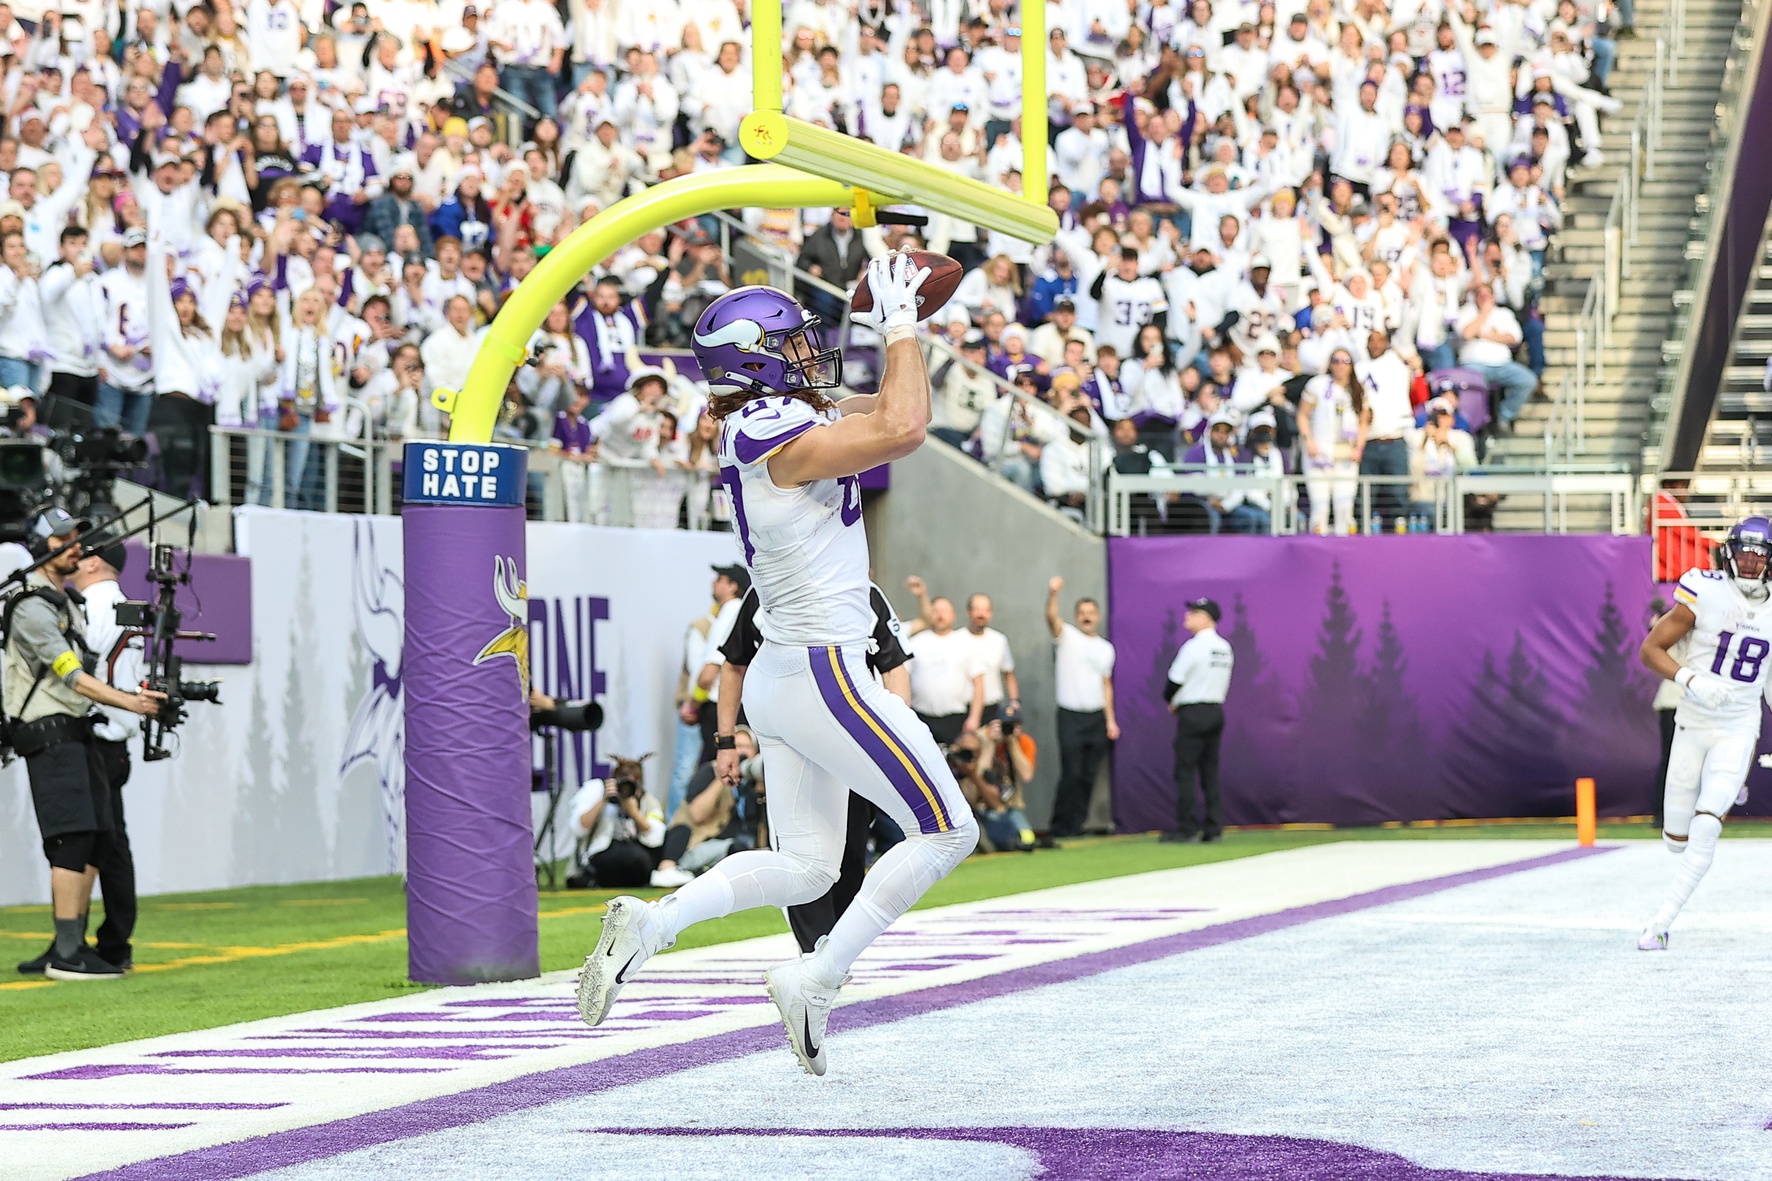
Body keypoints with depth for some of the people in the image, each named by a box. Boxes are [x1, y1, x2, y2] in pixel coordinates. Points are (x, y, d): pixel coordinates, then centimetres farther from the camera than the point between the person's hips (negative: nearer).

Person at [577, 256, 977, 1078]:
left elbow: (891, 416, 23)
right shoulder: (779, 436, -18)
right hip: (825, 675, -10)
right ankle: (817, 983, -2)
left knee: (805, 867, 14)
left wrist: (902, 319, 12)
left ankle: (651, 923, 0)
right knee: (945, 832, 0)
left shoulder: (781, 424, 11)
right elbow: (903, 430, -28)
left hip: (781, 675, 10)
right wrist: (899, 326, -16)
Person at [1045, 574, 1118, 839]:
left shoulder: (1105, 648, 14)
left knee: (1089, 775, 4)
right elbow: (1051, 616, -19)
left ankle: (1076, 824, 11)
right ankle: (1060, 826, -3)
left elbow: (1106, 685, 17)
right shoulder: (1067, 637, 0)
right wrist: (1053, 593, -39)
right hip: (1071, 716, -5)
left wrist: (1110, 719, 10)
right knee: (1072, 773, -10)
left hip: (1097, 717, 5)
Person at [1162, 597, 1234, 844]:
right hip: (1216, 711, 8)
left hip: (1193, 713, -8)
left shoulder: (1194, 646, -14)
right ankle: (1213, 828, 8)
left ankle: (1185, 829, -5)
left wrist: (1170, 701, 9)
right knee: (1210, 770, 10)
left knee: (1185, 770, -4)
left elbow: (1175, 680, -13)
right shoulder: (1224, 648, 11)